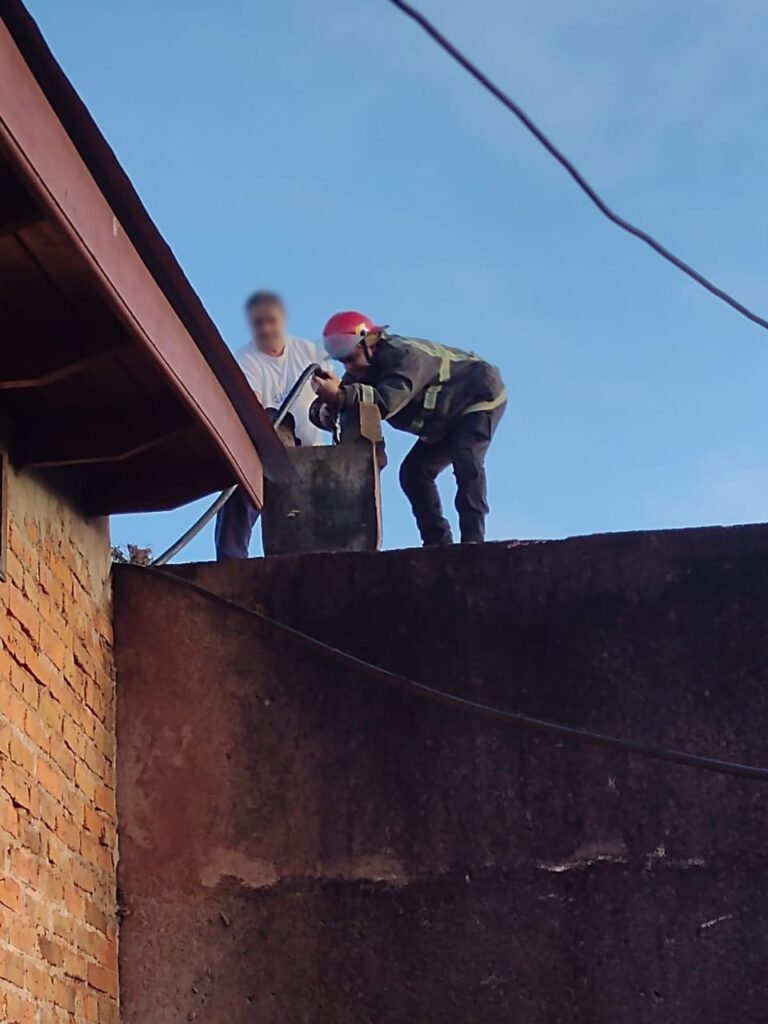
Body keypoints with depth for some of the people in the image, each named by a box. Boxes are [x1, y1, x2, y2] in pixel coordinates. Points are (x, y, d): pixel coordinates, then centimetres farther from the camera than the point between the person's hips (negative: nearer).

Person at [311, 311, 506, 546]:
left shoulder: (403, 355, -34)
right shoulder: (361, 370, -8)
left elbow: (387, 401, -51)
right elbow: (322, 411, -15)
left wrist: (340, 395, -63)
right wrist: (327, 409, -41)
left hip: (480, 396, -9)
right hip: (447, 420, 9)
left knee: (465, 459, -30)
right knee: (413, 472, 1)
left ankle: (473, 539, -34)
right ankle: (438, 542, 1)